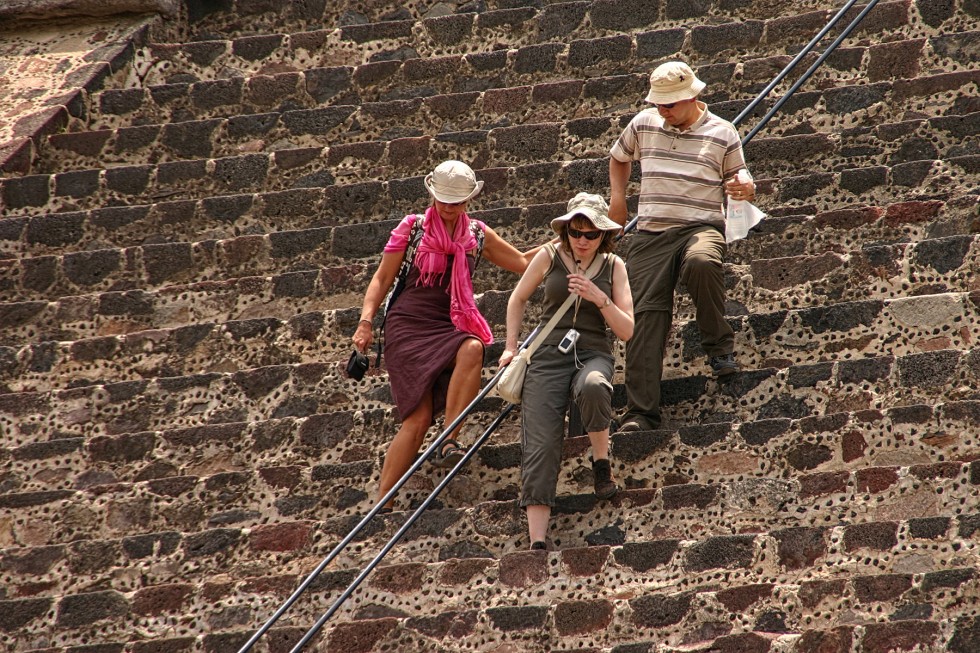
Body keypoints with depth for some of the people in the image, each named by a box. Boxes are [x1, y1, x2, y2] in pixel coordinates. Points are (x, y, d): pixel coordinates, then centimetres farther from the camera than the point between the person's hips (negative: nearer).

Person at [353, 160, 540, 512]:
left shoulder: (478, 235, 15)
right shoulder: (412, 228, 7)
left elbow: (522, 262, 23)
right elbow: (382, 278, 9)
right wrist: (366, 320, -4)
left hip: (450, 325, 3)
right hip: (409, 325, -3)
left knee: (472, 348, -36)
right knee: (418, 418, -18)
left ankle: (449, 443, -32)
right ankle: (381, 503, -13)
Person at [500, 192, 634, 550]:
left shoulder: (613, 266, 7)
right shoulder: (550, 256, 6)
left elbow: (626, 330, 3)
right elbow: (518, 298, 21)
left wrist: (599, 298, -12)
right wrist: (511, 346, 13)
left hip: (593, 354, 0)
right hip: (549, 355, 0)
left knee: (593, 387, -40)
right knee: (540, 446, -16)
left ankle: (601, 460, -14)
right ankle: (537, 541, -22)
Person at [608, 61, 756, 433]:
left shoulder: (722, 134, 3)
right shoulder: (643, 125, 11)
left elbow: (739, 184, 11)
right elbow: (618, 158, 31)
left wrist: (746, 190, -13)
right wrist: (617, 198, 17)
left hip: (701, 227, -3)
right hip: (650, 234, 3)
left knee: (701, 263, -40)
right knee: (646, 316, -12)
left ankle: (719, 346, -18)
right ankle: (640, 413, -14)